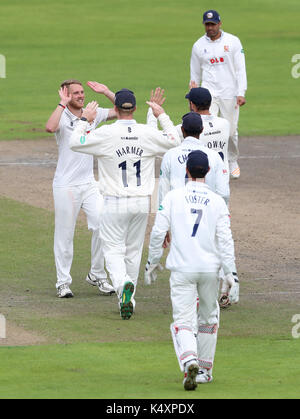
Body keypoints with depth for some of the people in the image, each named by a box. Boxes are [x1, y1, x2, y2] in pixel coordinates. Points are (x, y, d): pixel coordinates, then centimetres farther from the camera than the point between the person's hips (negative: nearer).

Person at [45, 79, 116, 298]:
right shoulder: (62, 116, -9)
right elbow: (50, 127, -33)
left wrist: (107, 92, 2)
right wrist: (63, 104, -26)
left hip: (89, 183, 5)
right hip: (66, 185, -5)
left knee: (102, 225, -6)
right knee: (65, 234, 2)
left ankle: (97, 275, 9)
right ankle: (63, 282, 12)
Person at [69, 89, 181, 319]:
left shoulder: (106, 134, -13)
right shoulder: (148, 134, -5)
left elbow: (75, 142, -3)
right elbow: (175, 141, 13)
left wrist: (85, 119, 10)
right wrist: (162, 115, 23)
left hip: (115, 203, -3)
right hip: (142, 202, 3)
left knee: (114, 251, 1)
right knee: (134, 251, 16)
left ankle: (123, 284, -29)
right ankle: (129, 300, 23)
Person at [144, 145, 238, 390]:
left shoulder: (173, 197, -1)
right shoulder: (217, 202, -1)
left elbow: (158, 232, -3)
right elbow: (225, 239, -5)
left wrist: (152, 262, 9)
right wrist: (230, 272, -4)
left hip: (181, 269, -1)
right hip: (210, 268, 1)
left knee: (183, 320, -3)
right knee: (209, 318, 19)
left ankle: (189, 361, -30)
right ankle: (205, 369, 25)